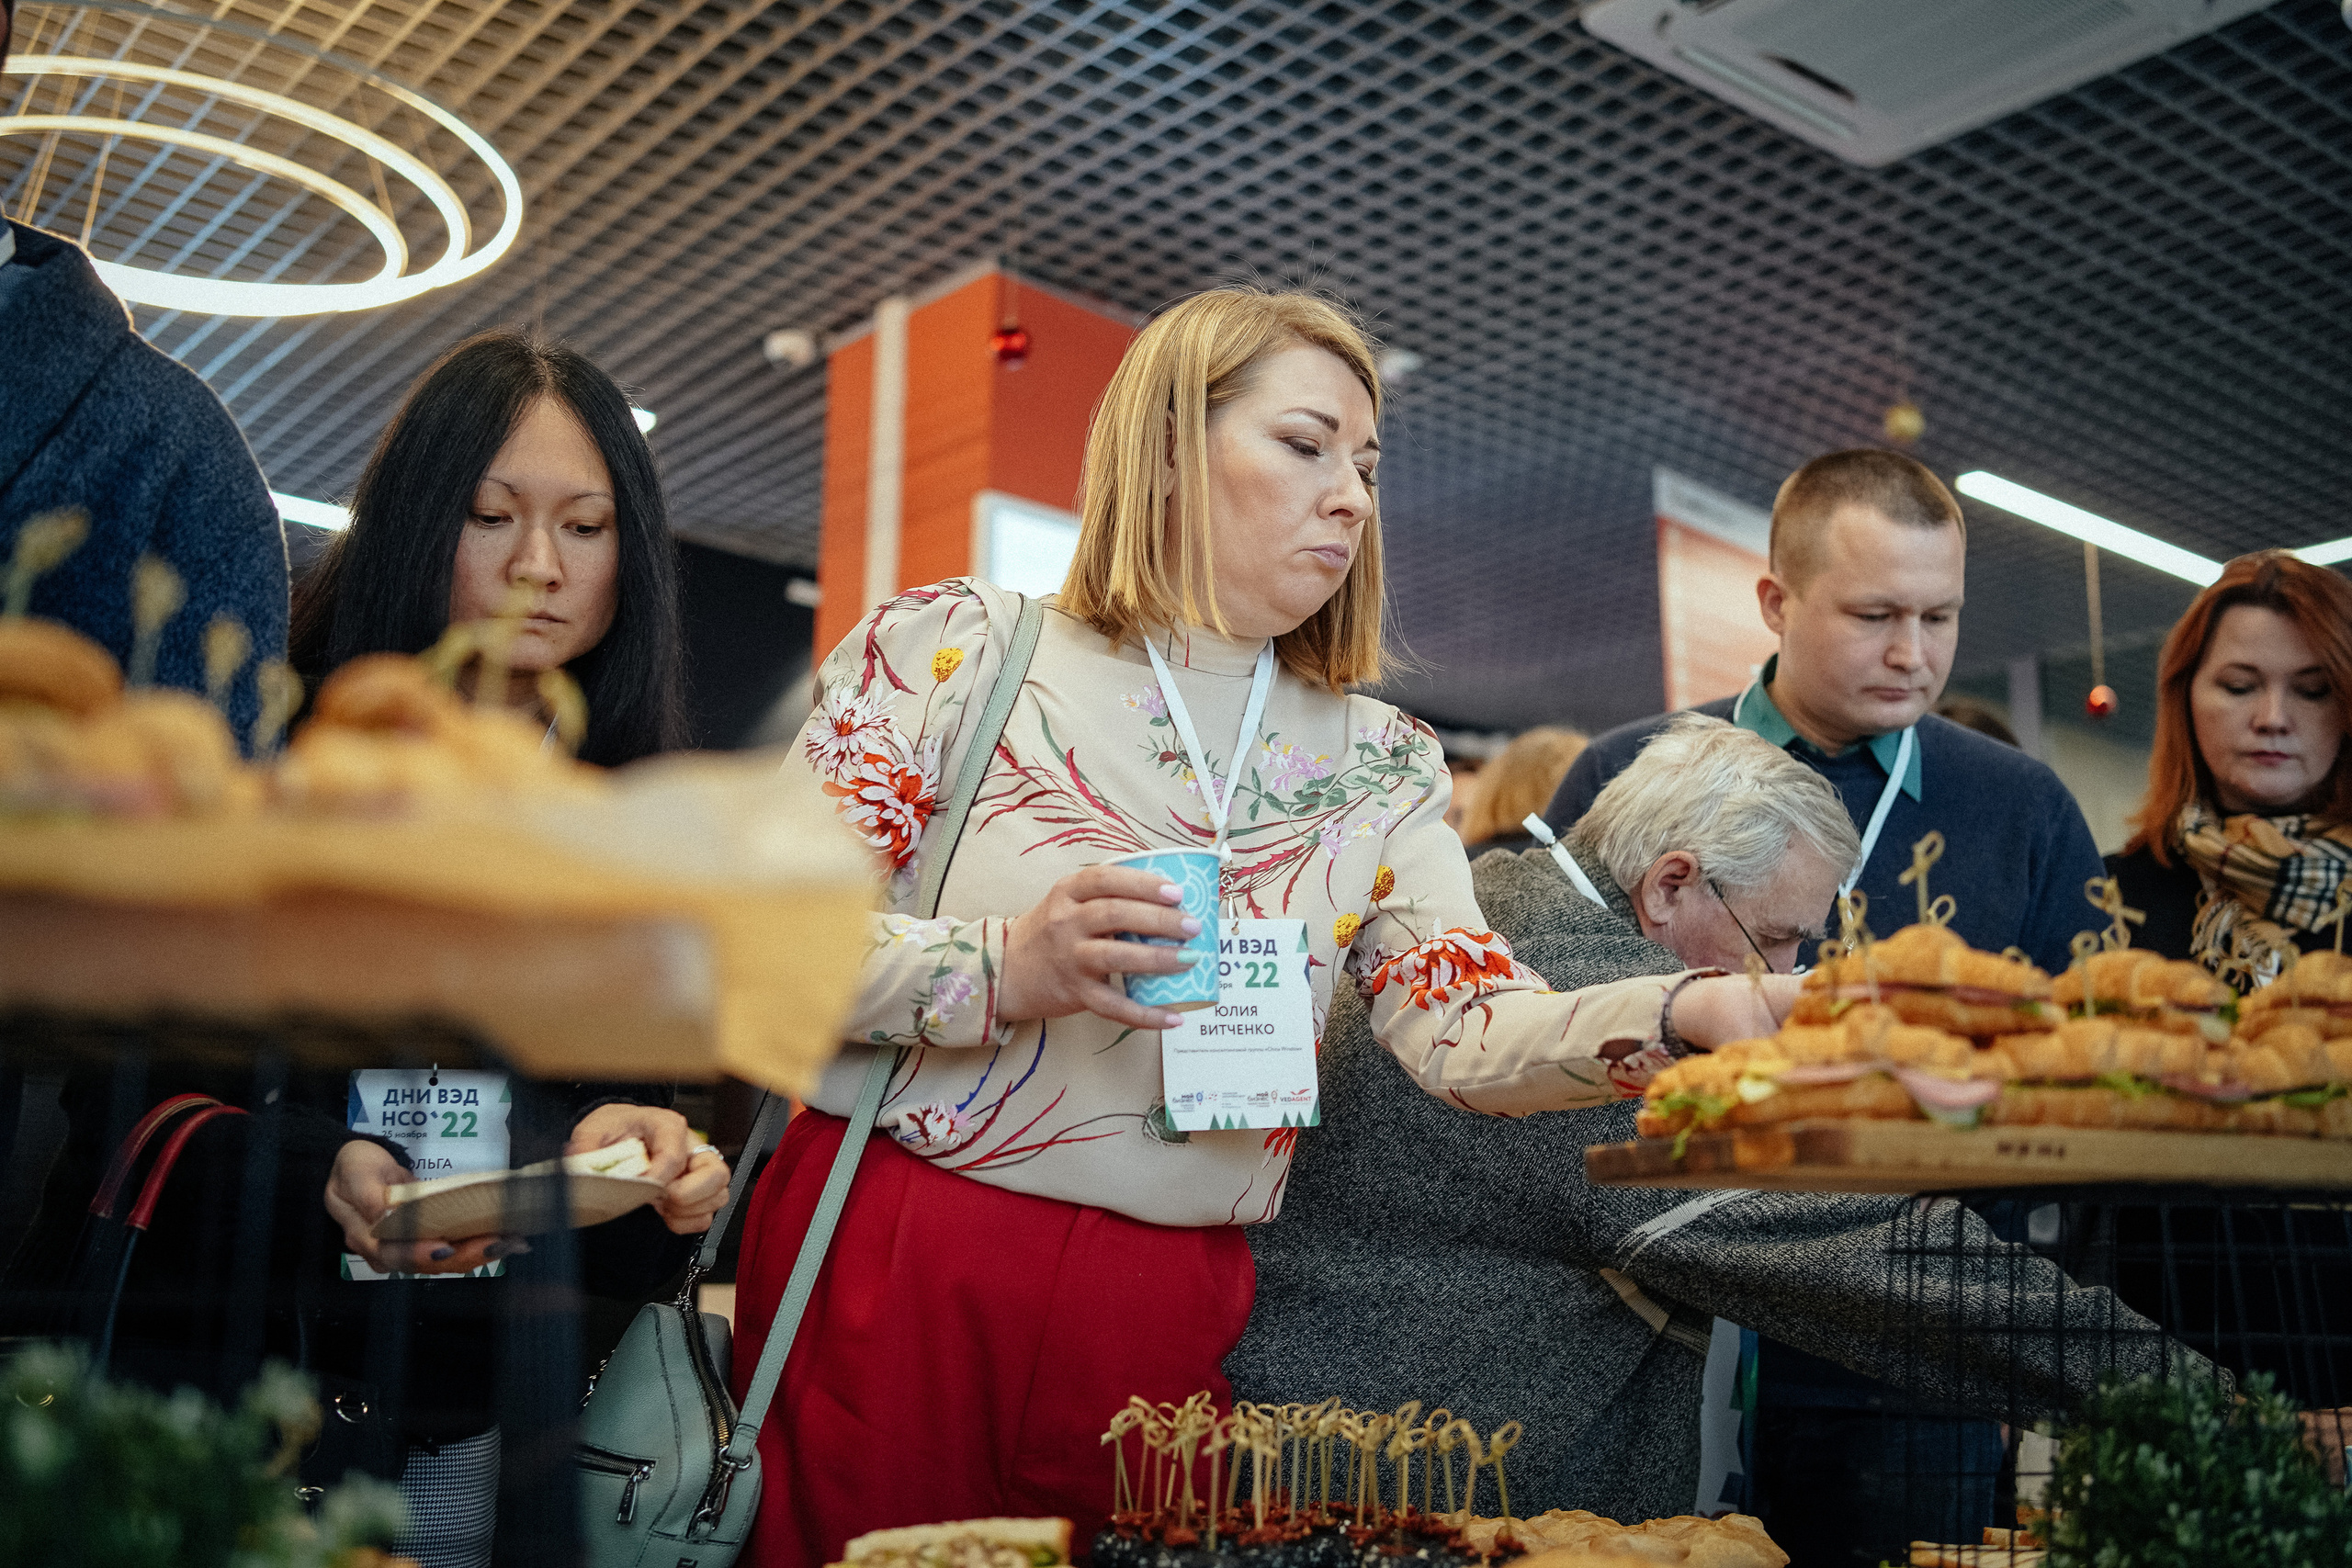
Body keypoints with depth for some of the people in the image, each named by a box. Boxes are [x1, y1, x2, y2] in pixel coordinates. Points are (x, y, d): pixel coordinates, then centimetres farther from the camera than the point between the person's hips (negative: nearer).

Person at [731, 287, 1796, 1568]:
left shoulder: (1378, 765, 8)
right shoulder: (956, 645, -1)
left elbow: (1470, 1035, -4)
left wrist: (1694, 1013, -21)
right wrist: (1006, 972, -21)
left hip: (1161, 1319, 3)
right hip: (886, 1269, -2)